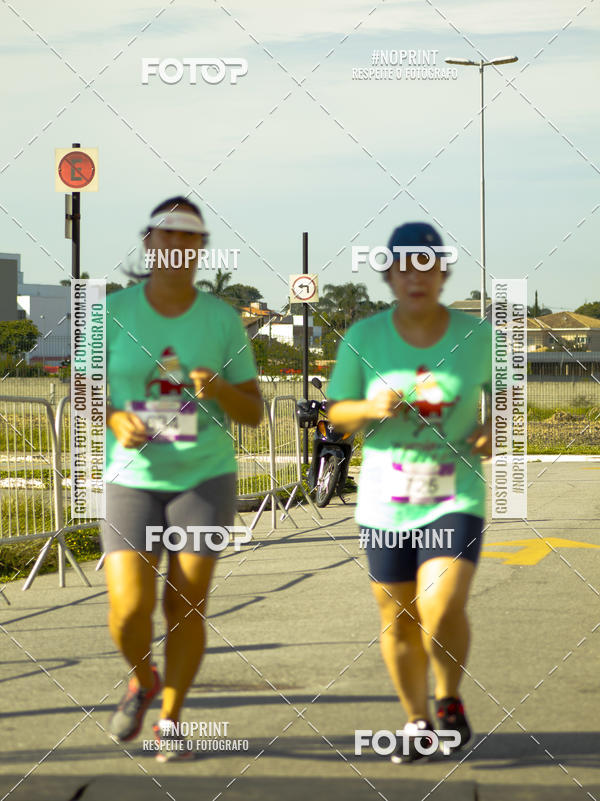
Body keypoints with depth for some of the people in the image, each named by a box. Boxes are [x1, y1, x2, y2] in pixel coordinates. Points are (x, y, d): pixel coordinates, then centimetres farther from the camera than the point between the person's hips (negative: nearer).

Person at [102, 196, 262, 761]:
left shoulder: (223, 318, 0)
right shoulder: (113, 311, -3)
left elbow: (254, 412, 3)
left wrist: (219, 390, -18)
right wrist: (116, 420, -18)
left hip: (205, 478, 1)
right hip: (132, 480, 0)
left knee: (187, 604, -5)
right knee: (129, 609, -11)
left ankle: (170, 719, 15)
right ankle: (143, 681, 22)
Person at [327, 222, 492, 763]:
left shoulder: (475, 335, -3)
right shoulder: (364, 337, -3)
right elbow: (336, 414, 5)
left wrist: (495, 428, -7)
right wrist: (370, 409, -16)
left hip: (456, 497, -1)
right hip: (385, 500, 2)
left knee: (442, 611, -18)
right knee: (398, 621, 8)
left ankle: (450, 698, 11)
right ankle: (417, 721, 31)